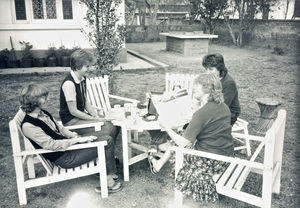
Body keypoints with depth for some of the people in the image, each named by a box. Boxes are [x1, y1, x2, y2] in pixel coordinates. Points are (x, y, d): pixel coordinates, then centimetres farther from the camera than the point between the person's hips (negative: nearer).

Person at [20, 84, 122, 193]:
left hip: (68, 143, 9)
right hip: (63, 158, -9)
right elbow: (51, 144, -24)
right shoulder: (28, 125, -21)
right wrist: (78, 140, -22)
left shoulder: (43, 113, 7)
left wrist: (75, 136, -3)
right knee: (107, 141, -15)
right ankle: (109, 180, -2)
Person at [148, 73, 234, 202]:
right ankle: (159, 164, 33)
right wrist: (197, 107, 7)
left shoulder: (202, 113, -25)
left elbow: (183, 143, -22)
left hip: (211, 161, -8)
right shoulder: (223, 106, -1)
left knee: (176, 143, 12)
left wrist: (166, 127, -10)